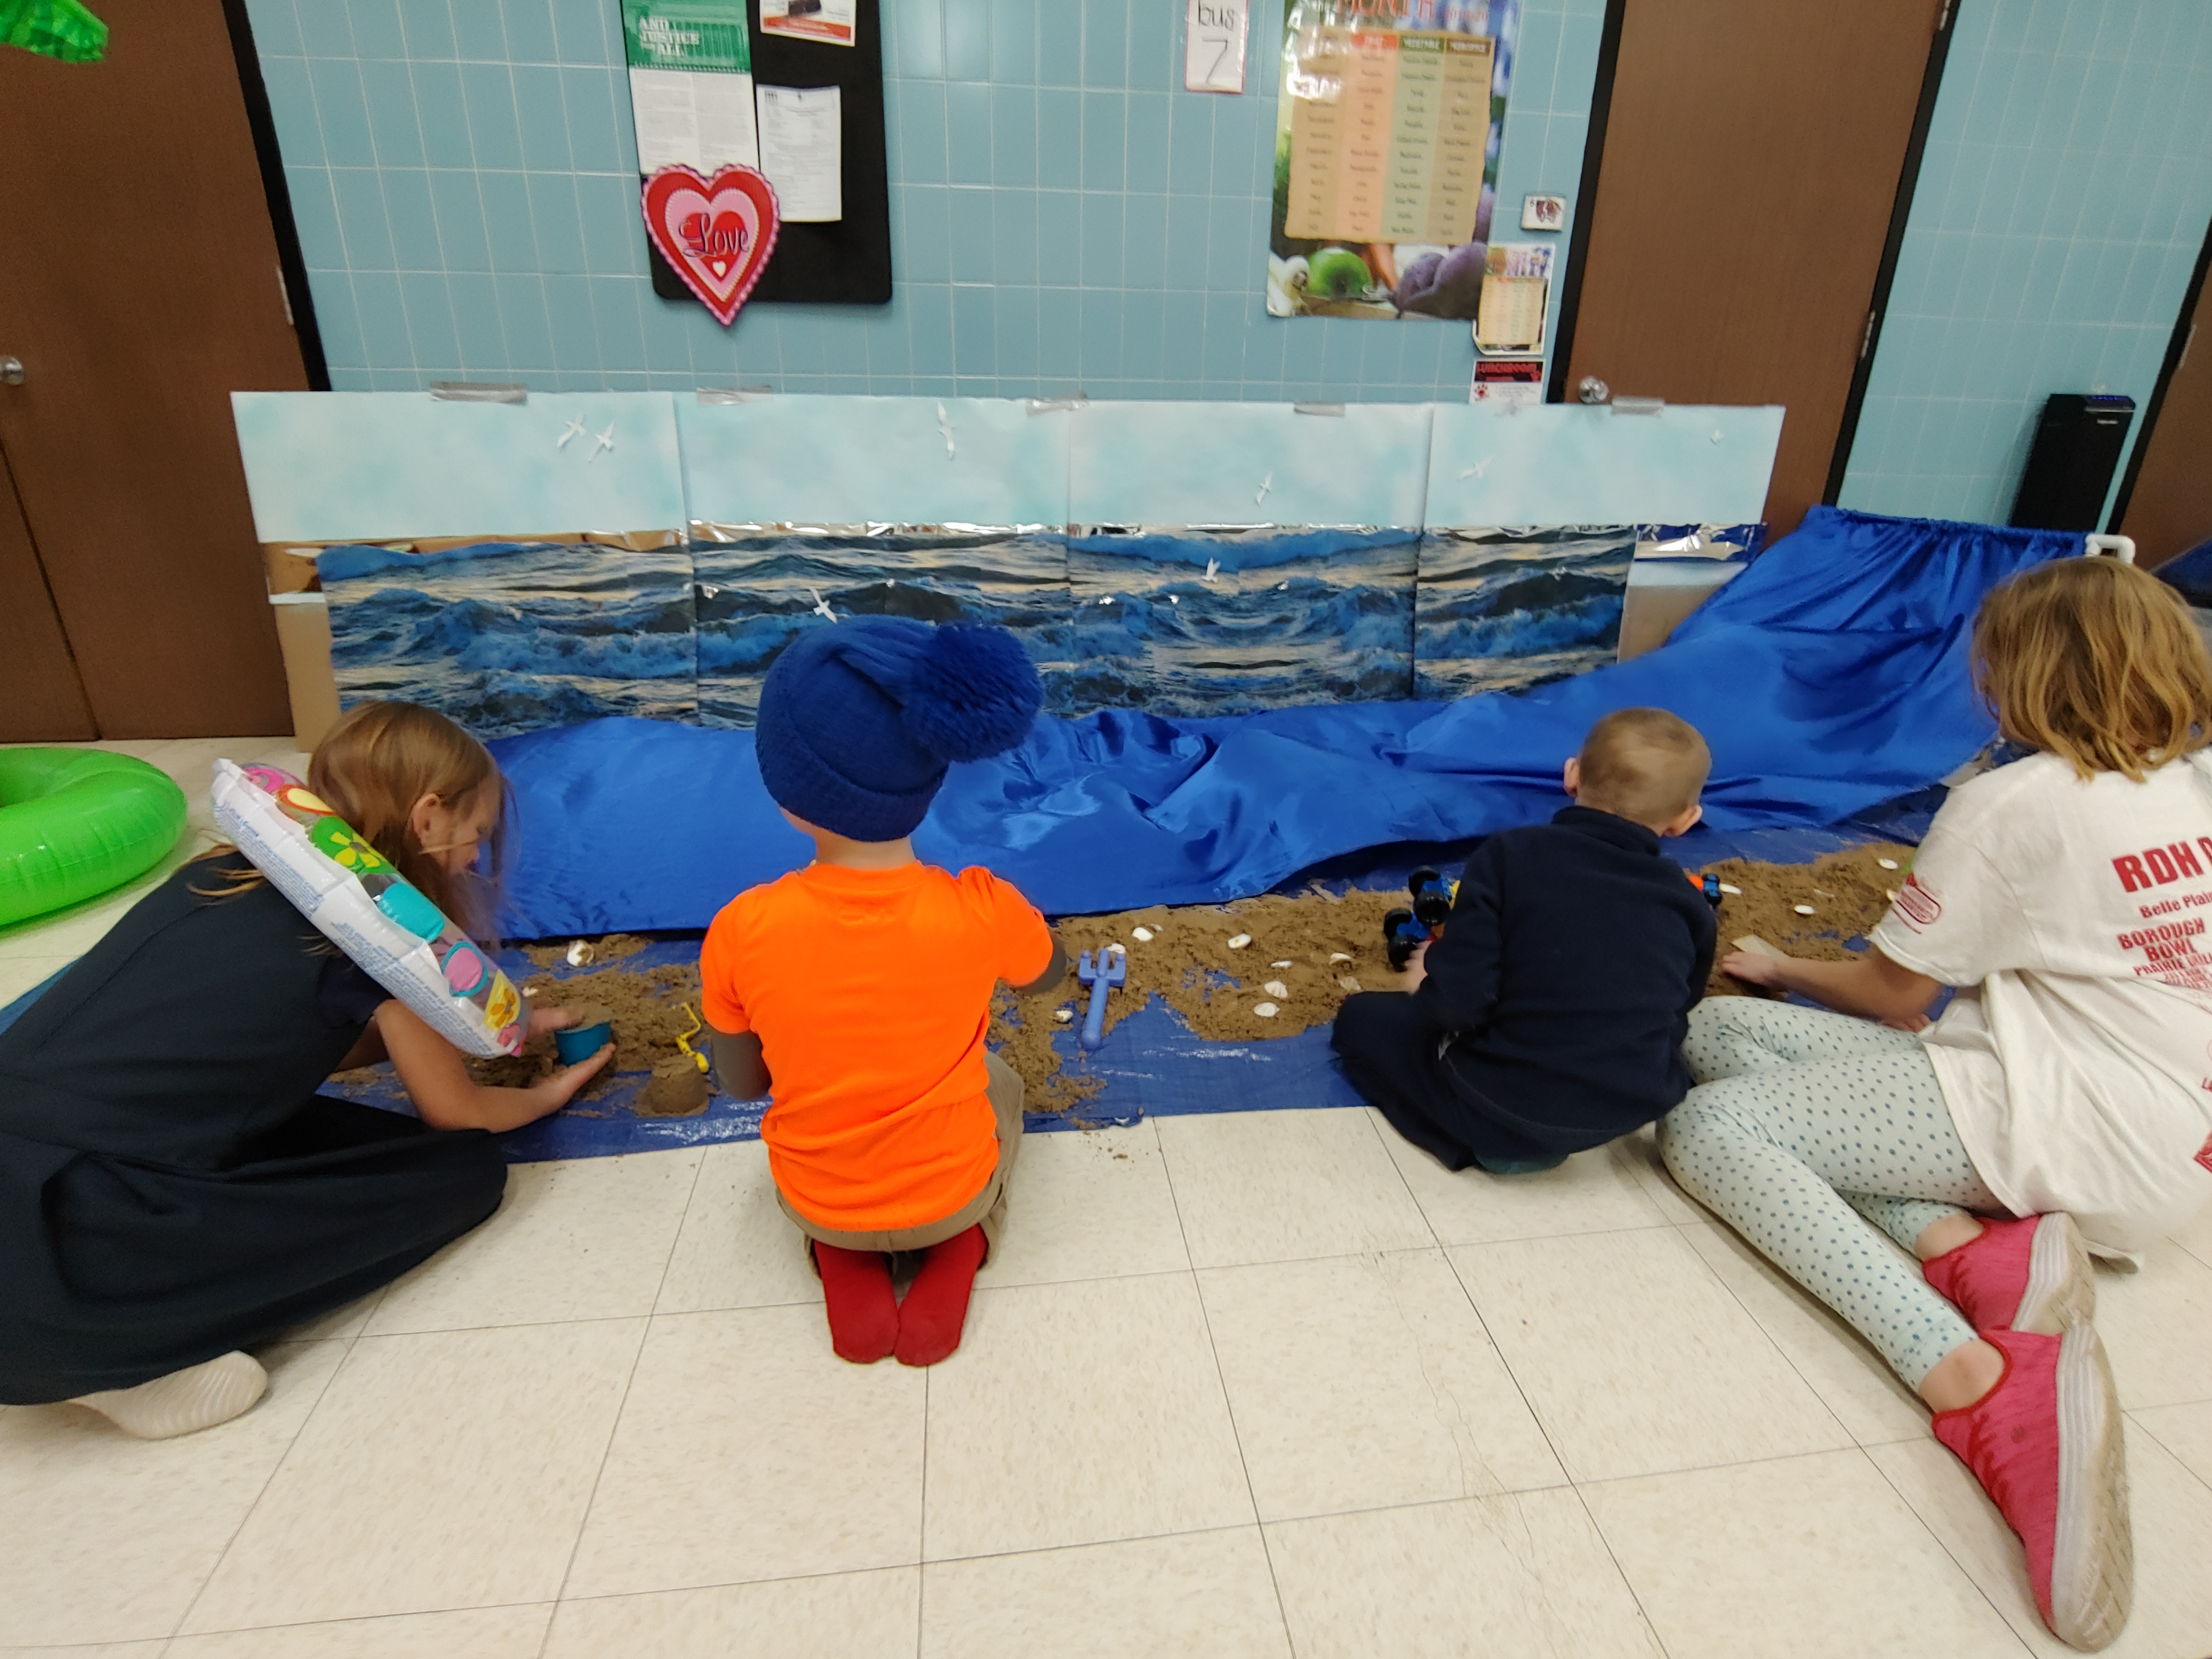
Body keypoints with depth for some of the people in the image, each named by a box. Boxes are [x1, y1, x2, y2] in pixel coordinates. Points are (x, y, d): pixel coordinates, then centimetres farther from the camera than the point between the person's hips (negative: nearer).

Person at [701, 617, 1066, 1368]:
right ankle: (957, 1255, 11)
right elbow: (1048, 974, -2)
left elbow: (742, 1083, -7)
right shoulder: (984, 909, -26)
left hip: (815, 1204, 1)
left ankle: (842, 1263, 12)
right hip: (950, 1198, 0)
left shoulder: (741, 931, -25)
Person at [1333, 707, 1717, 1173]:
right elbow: (1673, 1026, 10)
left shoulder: (1509, 854, -15)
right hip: (1634, 1111, 5)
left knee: (1361, 1017, 14)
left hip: (1504, 1103, -5)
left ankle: (1499, 1138, 7)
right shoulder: (1690, 905, -2)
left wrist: (1429, 979, 1)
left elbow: (1458, 1001, -21)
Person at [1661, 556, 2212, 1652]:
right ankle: (1982, 1245, -8)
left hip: (2066, 1127, -9)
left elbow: (1891, 995, -6)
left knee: (1704, 1128, -13)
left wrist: (1784, 971, 14)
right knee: (1717, 1029, 6)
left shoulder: (2014, 801, -13)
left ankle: (1973, 1378, -26)